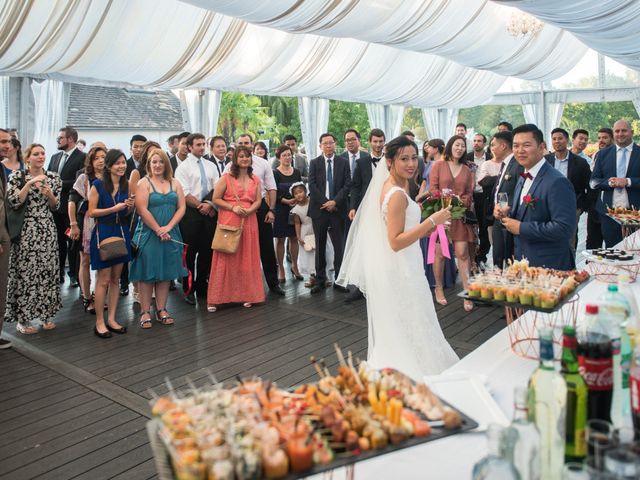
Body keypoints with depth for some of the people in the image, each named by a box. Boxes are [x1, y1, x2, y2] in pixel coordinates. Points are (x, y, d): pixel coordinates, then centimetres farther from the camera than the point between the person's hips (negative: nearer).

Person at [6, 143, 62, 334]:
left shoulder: (53, 177, 8)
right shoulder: (17, 177, -1)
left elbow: (56, 206, 10)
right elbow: (13, 202, -13)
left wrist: (49, 194, -10)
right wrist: (30, 183, -18)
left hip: (47, 230, 3)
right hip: (26, 231, -3)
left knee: (48, 270, 6)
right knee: (25, 272, -1)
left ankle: (45, 314, 19)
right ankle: (23, 318, 10)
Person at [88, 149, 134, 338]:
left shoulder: (126, 185, 8)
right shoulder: (98, 185, -7)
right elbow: (92, 212, -9)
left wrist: (129, 207, -4)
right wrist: (114, 208, -17)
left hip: (121, 232, 5)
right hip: (103, 232, -5)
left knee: (116, 279, 10)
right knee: (104, 280, -2)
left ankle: (111, 319, 19)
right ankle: (99, 322, 9)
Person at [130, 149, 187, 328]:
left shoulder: (174, 183, 9)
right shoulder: (144, 183, -3)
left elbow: (181, 207, 2)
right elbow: (142, 210, -12)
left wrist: (168, 228, -11)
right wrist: (158, 230, -14)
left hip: (170, 235, 4)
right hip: (148, 234, -4)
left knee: (166, 272, 8)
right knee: (147, 272, 1)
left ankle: (161, 309, 18)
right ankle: (145, 311, 9)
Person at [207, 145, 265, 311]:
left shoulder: (255, 179, 11)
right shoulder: (227, 178, 0)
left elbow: (258, 201, 9)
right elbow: (216, 199, -2)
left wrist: (249, 210, -12)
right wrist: (233, 207, -16)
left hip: (249, 222, 4)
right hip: (229, 221, -4)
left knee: (247, 258, 6)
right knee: (225, 258, -2)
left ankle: (246, 294, 17)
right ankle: (215, 299, 4)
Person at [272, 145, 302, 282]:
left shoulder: (297, 172, 10)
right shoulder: (275, 173, -4)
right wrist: (287, 201, -21)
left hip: (296, 209, 4)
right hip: (280, 210, -4)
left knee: (294, 238, 8)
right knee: (280, 239, 2)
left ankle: (294, 266, 21)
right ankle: (280, 268, 11)